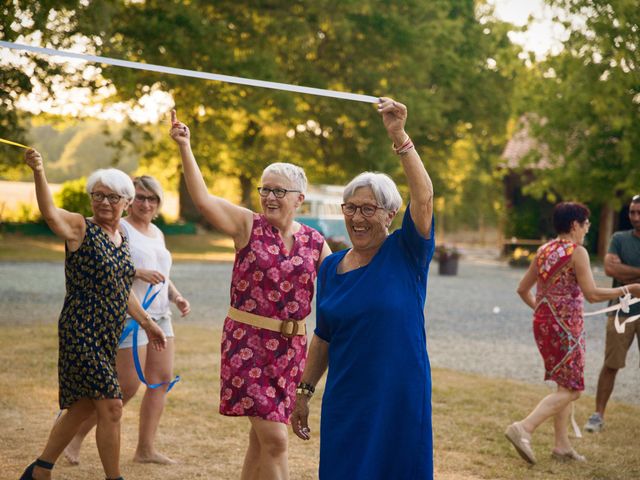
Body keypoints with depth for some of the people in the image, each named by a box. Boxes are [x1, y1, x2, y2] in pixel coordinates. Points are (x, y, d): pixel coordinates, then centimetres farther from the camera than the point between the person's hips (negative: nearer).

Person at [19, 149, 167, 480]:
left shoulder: (122, 238, 11)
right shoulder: (81, 229, -10)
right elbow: (50, 213, -32)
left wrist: (146, 322, 27)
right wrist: (39, 173, -48)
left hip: (107, 337, 8)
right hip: (82, 332, -8)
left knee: (83, 407, 16)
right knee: (111, 406, -8)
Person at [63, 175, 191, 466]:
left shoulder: (157, 234, 18)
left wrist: (177, 297, 8)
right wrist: (138, 272, -26)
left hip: (159, 316, 8)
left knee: (162, 379, 3)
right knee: (128, 386, -8)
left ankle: (145, 449, 10)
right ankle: (76, 436, 7)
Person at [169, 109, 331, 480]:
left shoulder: (315, 243, 5)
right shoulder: (248, 226, -3)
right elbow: (203, 198, -15)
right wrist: (185, 147, -22)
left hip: (290, 347, 4)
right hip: (248, 342, -4)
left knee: (262, 438, 14)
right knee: (274, 439, -10)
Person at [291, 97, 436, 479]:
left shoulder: (406, 255, -5)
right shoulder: (332, 267, 8)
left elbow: (424, 197, -21)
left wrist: (399, 136, -27)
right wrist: (305, 391, 14)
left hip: (400, 403, -4)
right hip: (344, 403, 4)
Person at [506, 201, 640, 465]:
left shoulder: (543, 251, 10)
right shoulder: (577, 252, -12)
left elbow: (522, 289, 15)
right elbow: (592, 294, -19)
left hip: (542, 323, 8)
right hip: (565, 326, -8)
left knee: (565, 385, 18)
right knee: (571, 389, -2)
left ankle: (561, 445, 19)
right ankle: (524, 428, -17)